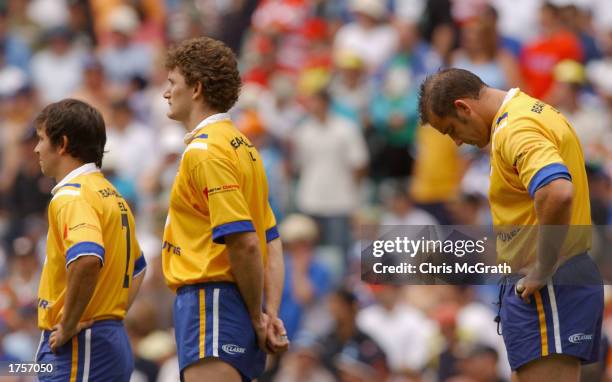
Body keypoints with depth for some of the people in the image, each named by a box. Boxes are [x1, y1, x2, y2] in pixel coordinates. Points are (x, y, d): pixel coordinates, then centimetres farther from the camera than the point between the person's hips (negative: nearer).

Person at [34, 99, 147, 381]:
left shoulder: (71, 196, -13)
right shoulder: (111, 195, 18)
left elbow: (87, 260, -31)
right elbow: (137, 267, 31)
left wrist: (68, 326, -21)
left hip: (78, 347, -10)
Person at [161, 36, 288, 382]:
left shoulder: (204, 151, -12)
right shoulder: (240, 145, 19)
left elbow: (243, 243, -20)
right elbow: (271, 243, 17)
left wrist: (257, 316, -8)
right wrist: (270, 314, 8)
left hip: (210, 302, -10)